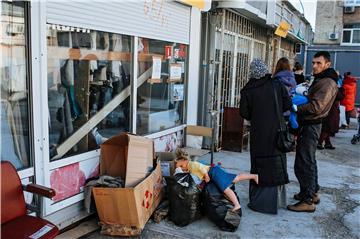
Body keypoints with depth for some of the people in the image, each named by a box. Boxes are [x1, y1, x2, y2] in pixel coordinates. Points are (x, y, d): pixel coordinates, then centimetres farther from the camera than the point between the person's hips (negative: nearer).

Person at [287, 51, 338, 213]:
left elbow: (316, 107, -25)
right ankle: (312, 193, 33)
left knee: (303, 163, -8)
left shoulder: (327, 83, -16)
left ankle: (307, 201, 0)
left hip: (310, 126, -11)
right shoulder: (319, 80, 18)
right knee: (308, 161, 20)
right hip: (308, 125, 11)